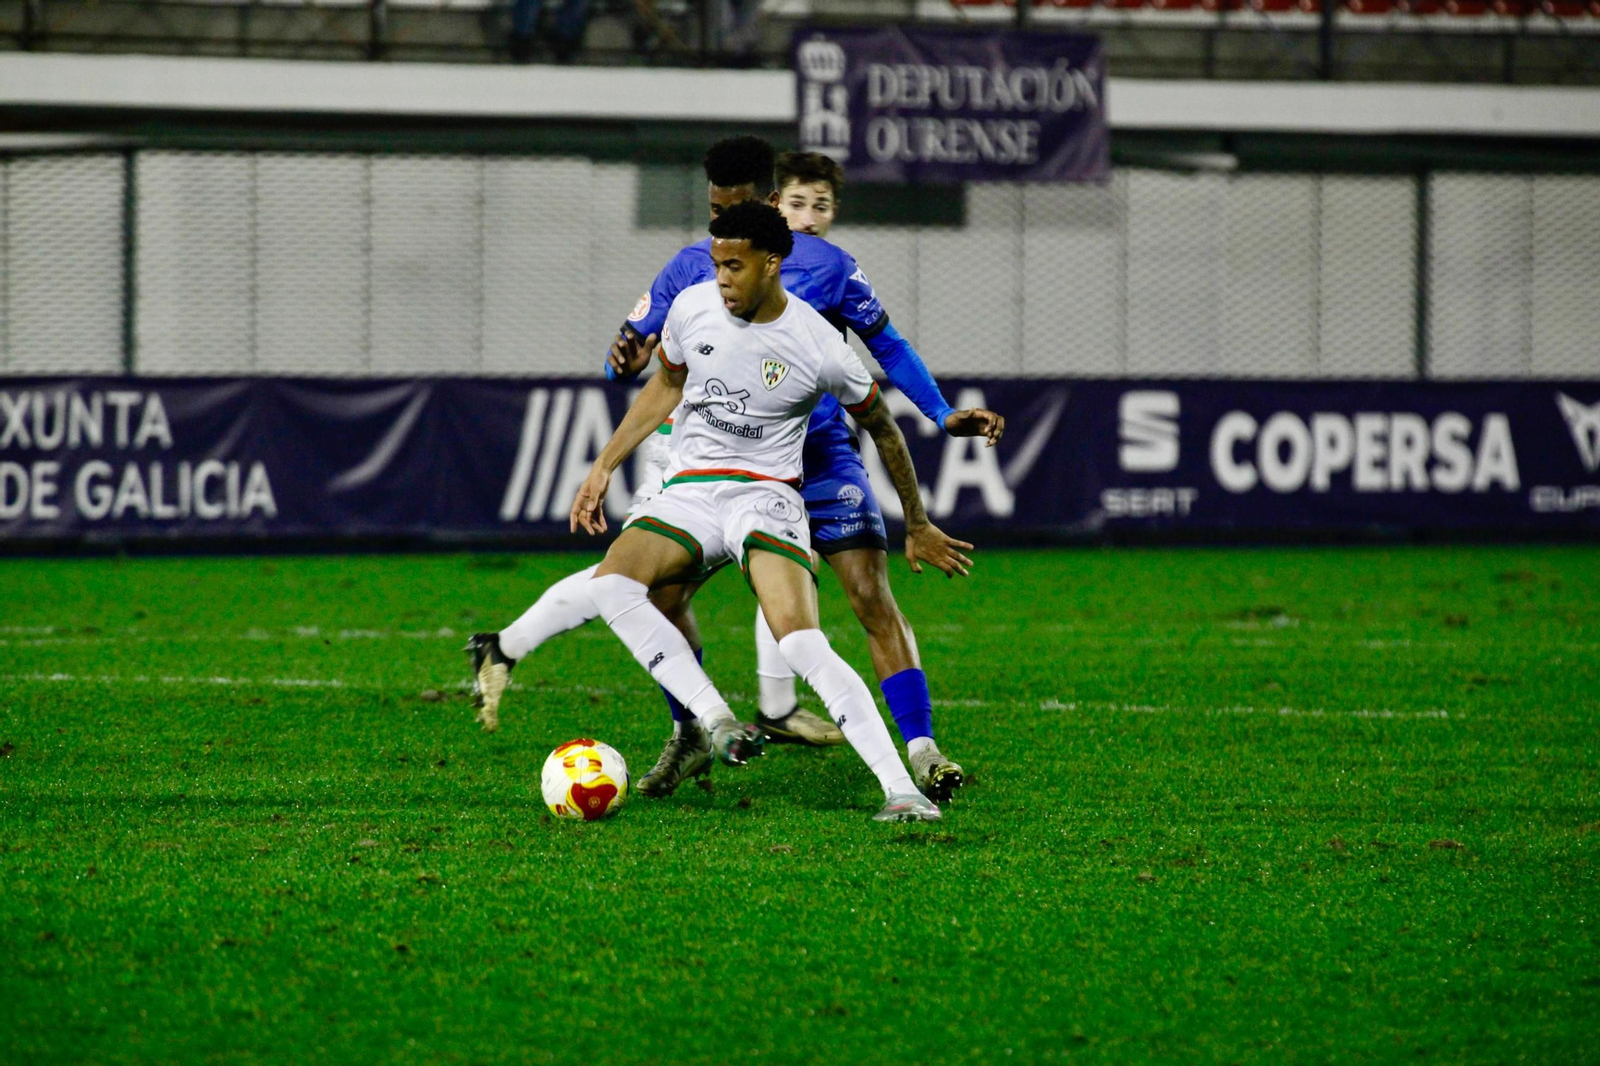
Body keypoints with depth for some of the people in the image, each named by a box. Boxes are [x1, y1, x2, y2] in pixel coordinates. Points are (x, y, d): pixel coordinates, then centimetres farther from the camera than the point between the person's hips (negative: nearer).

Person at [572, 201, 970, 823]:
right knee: (611, 584, -28)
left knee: (800, 642, -27)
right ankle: (716, 722, -29)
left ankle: (901, 792, -28)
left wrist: (918, 526, 16)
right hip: (688, 492, 4)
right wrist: (604, 467, 17)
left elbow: (882, 429, 7)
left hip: (767, 497, -4)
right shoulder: (692, 308, 1)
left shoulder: (820, 349, -10)